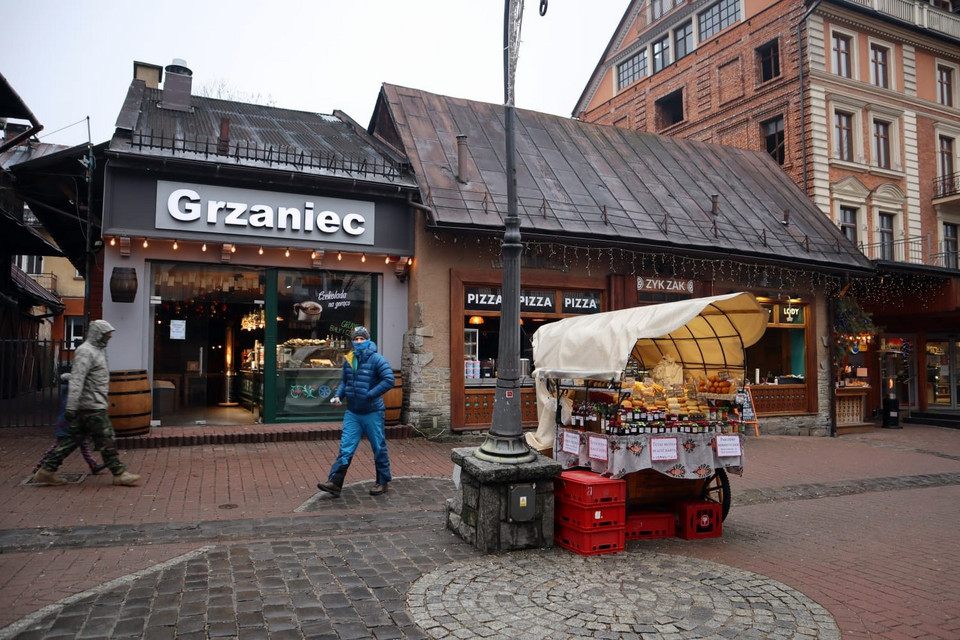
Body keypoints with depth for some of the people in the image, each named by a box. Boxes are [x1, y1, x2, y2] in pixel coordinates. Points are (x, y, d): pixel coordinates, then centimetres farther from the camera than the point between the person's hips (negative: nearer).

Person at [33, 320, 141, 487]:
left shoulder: (98, 350, 18)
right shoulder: (86, 351, -14)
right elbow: (76, 380, -21)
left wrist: (105, 400, 30)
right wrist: (71, 407, -26)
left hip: (95, 404, 10)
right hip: (92, 406, -10)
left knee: (74, 438, 12)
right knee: (107, 440, -3)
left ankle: (47, 470, 17)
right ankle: (119, 474, 3)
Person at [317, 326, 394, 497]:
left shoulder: (376, 359, -11)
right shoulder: (348, 360, 7)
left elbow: (389, 380, -18)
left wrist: (370, 395, -20)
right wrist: (338, 395, 1)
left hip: (372, 413, -5)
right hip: (352, 413, 5)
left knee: (379, 448, 7)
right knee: (345, 448, 1)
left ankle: (382, 482, 20)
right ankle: (335, 483, 2)